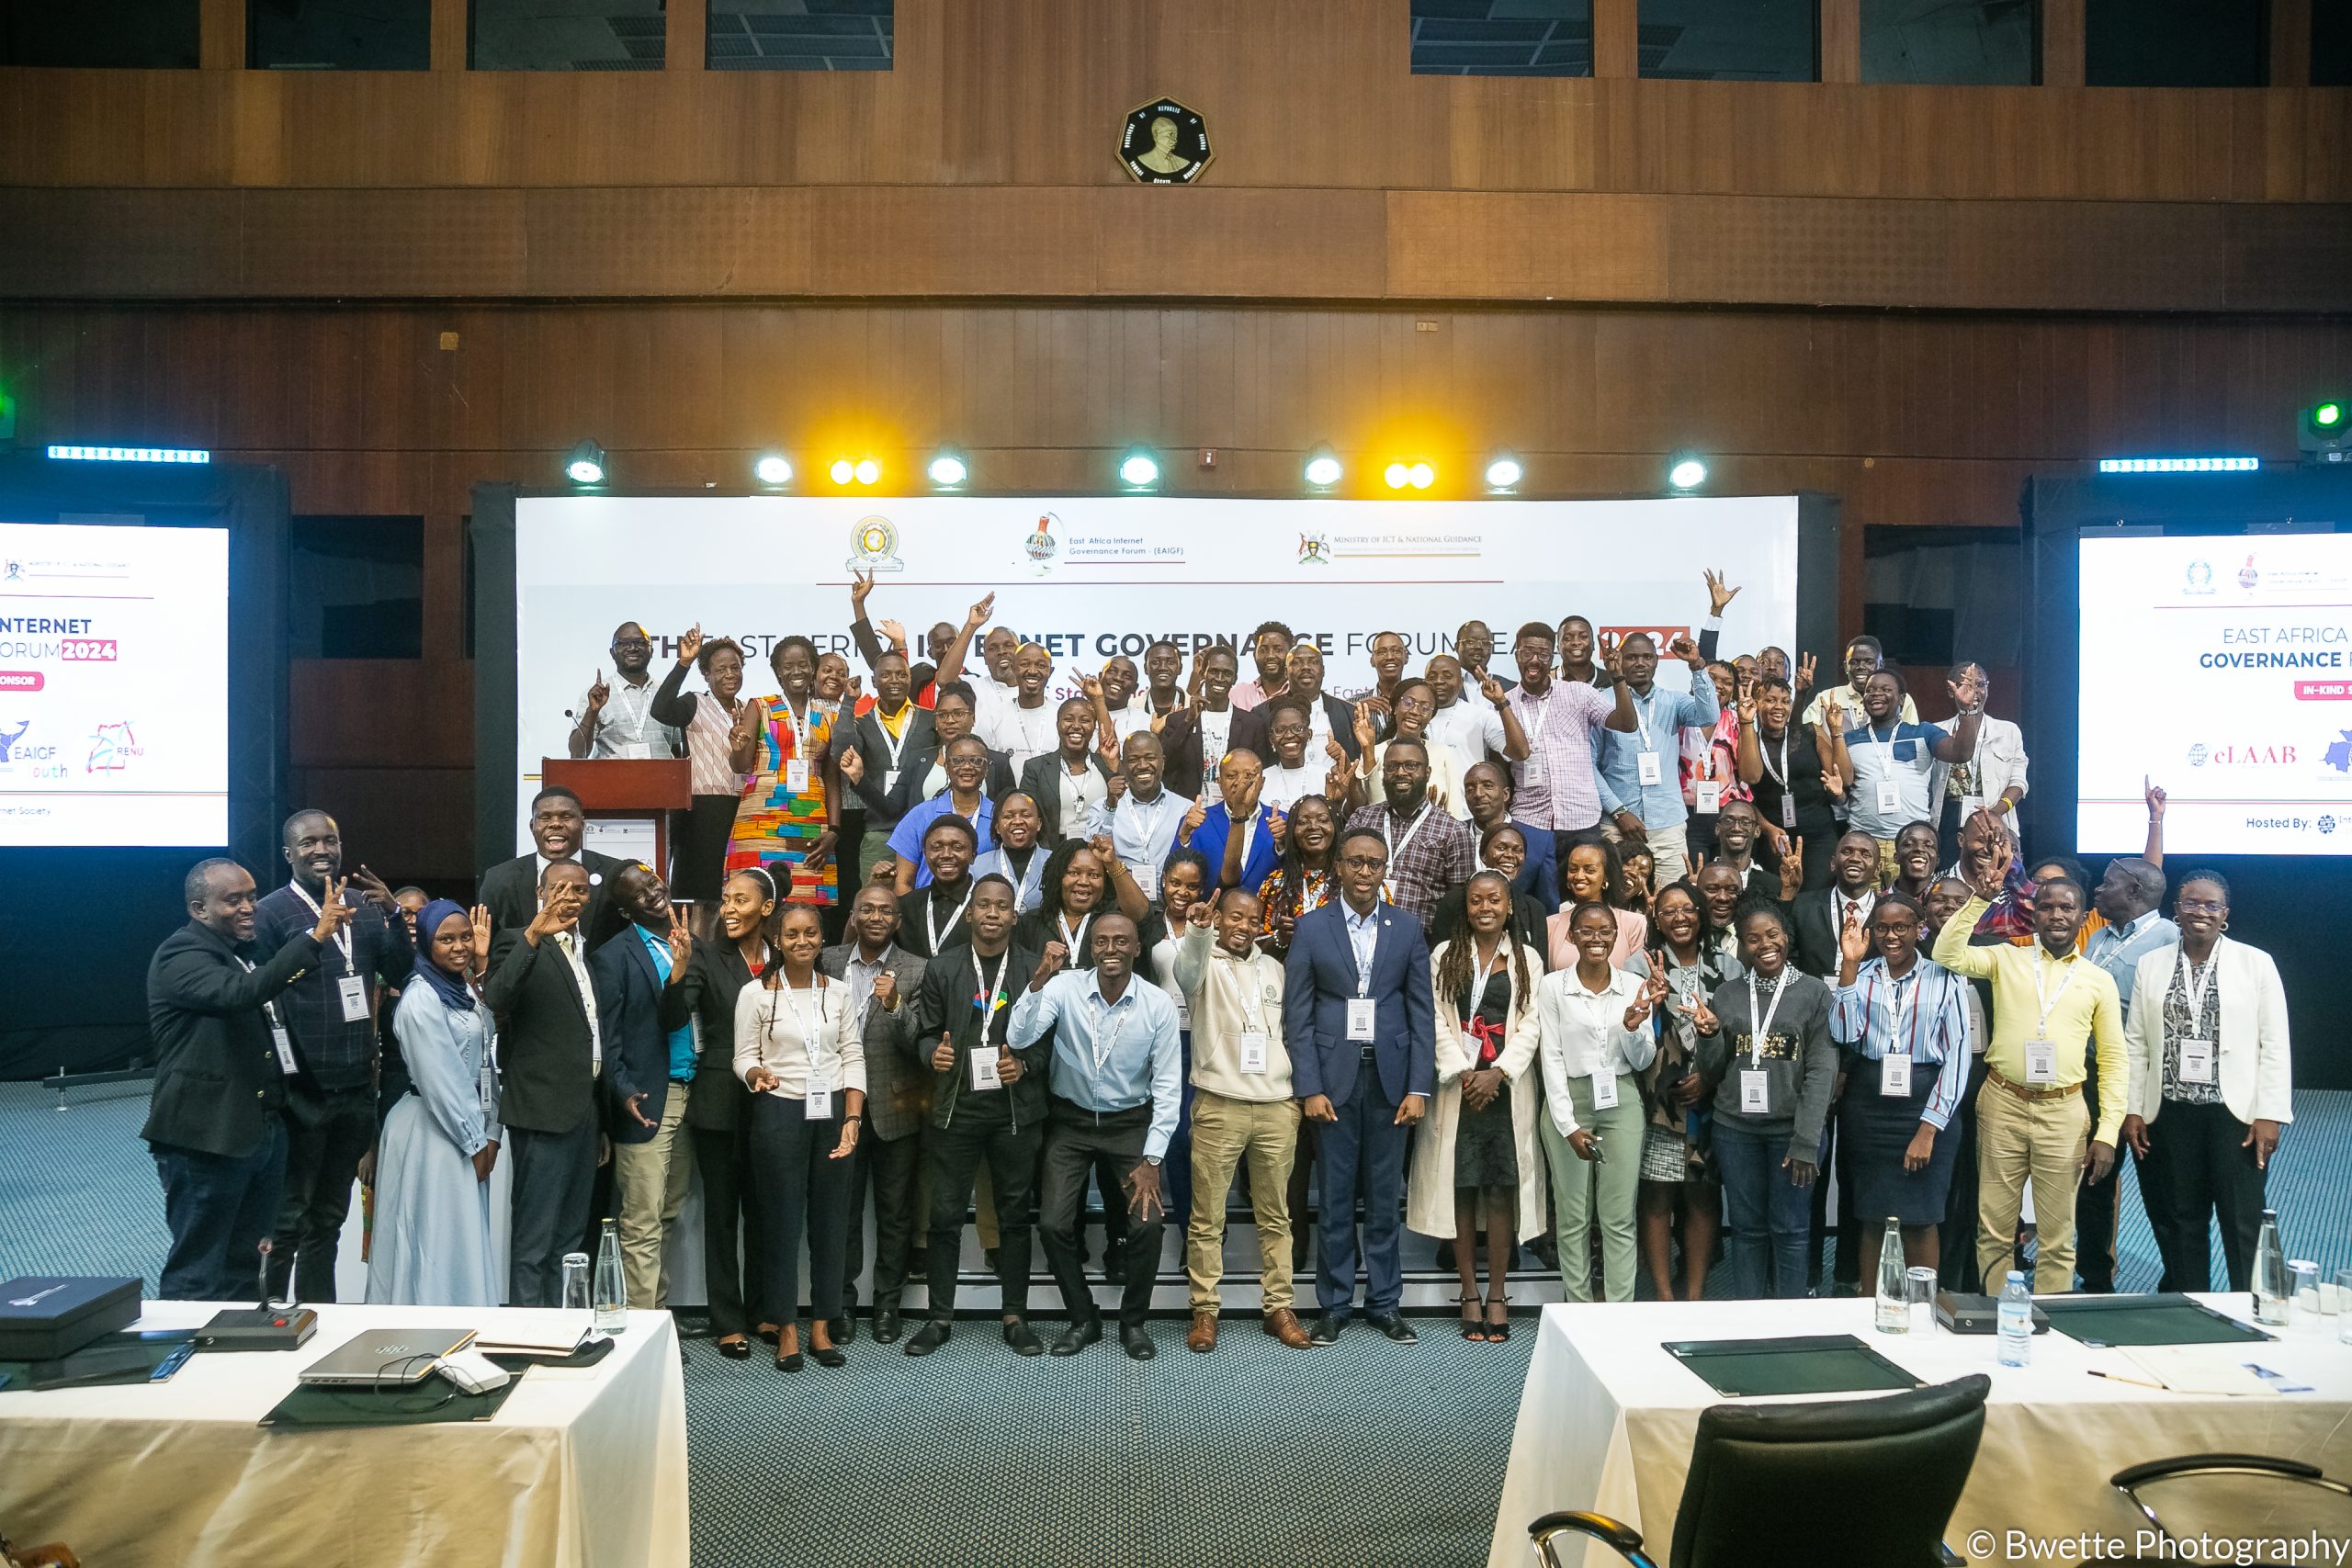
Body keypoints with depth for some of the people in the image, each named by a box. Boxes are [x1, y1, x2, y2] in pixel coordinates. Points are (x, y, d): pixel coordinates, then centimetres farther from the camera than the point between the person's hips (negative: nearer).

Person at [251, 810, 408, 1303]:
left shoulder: (365, 907, 11)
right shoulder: (270, 913, -7)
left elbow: (400, 972, 3)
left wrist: (394, 914, -9)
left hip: (355, 1089, 6)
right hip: (302, 1091, -6)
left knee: (329, 1217, 16)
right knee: (287, 1220, 2)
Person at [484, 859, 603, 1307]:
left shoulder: (585, 947, 15)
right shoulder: (519, 943, -8)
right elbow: (496, 1001, -27)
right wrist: (533, 935, -36)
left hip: (583, 1107, 8)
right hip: (543, 1108, -8)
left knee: (570, 1235, 16)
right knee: (534, 1239, -2)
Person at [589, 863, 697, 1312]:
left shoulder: (691, 946, 12)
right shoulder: (613, 958, -4)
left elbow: (679, 1019, 4)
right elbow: (607, 1040, -6)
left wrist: (681, 970, -14)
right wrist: (625, 1093, -18)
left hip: (687, 1099, 6)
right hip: (646, 1102, -6)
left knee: (669, 1217, 13)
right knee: (642, 1225, -4)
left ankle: (658, 1310, 23)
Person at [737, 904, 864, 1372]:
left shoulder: (838, 991, 6)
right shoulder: (756, 993, -2)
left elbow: (853, 1056, 5)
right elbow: (745, 1057, 1)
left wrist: (852, 1118, -4)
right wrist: (758, 1075, -22)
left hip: (833, 1112, 3)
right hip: (779, 1112, -3)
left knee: (831, 1219, 6)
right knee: (782, 1221, 2)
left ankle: (821, 1327, 17)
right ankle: (787, 1330, 14)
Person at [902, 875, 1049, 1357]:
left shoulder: (1036, 967, 3)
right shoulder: (942, 968, 5)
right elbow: (925, 1030, 7)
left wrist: (1025, 1065, -13)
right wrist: (933, 1054, -14)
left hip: (1016, 1109, 0)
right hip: (956, 1106, 1)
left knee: (1015, 1213, 8)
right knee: (946, 1214, 4)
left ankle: (1015, 1316, 18)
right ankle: (941, 1317, 17)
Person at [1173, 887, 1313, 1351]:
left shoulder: (1273, 968, 15)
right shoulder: (1204, 964, 1)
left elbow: (1289, 1030, 19)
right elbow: (1187, 967, -24)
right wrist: (1197, 930, -45)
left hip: (1277, 1108, 4)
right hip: (1218, 1107, -4)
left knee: (1275, 1215, 9)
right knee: (1207, 1218, 1)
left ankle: (1279, 1307, 18)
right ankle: (1204, 1311, 10)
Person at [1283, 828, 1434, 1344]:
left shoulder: (1407, 928, 5)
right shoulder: (1311, 928, 1)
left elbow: (1422, 1013, 4)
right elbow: (1298, 1014, -1)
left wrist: (1419, 1088, -3)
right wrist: (1309, 1087, -8)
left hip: (1390, 1078, 1)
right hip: (1334, 1076, -1)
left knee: (1386, 1197, 8)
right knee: (1334, 1197, 5)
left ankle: (1385, 1302, 20)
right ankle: (1334, 1305, 17)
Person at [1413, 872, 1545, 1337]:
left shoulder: (1528, 960, 8)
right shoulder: (1444, 957, 8)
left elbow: (1529, 1025, 1)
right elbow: (1437, 1022, 1)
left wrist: (1497, 1072, -11)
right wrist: (1462, 1073, -10)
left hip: (1507, 1086, 0)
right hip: (1457, 1086, 0)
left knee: (1503, 1187, -1)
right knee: (1460, 1187, 0)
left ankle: (1497, 1292, 8)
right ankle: (1469, 1292, 9)